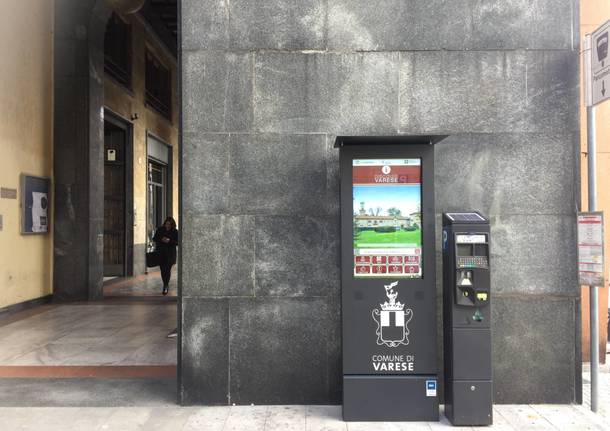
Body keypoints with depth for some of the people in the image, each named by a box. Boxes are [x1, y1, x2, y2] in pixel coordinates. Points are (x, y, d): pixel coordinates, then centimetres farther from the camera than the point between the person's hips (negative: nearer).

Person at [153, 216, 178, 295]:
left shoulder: (175, 232, -1)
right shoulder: (160, 229, 5)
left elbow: (177, 242, -3)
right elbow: (154, 238, 6)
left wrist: (170, 241, -19)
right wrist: (161, 239, -12)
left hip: (170, 254, -2)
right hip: (161, 253, 3)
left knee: (167, 269, -10)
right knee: (162, 269, 8)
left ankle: (165, 286, -3)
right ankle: (166, 285, 25)